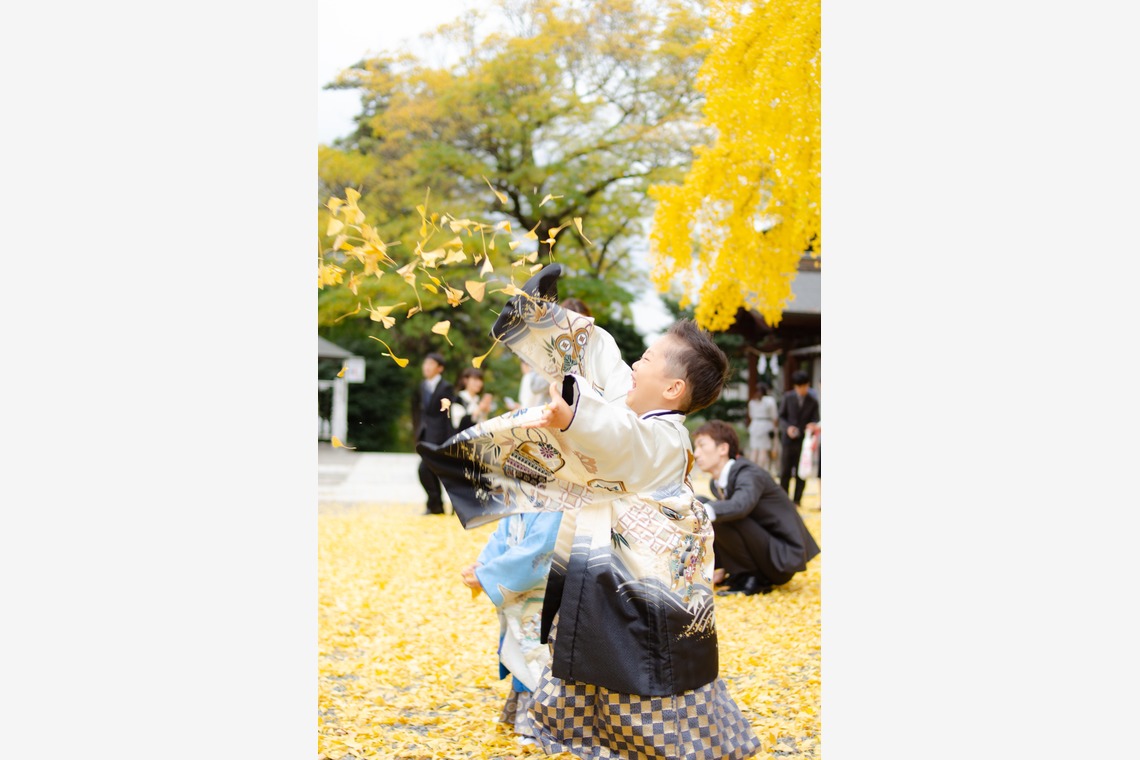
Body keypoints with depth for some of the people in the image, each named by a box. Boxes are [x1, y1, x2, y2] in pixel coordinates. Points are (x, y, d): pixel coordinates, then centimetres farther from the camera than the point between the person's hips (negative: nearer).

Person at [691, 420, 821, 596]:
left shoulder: (750, 474, -20)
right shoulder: (716, 484, 5)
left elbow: (740, 505, -42)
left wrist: (703, 511, -56)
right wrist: (723, 569, 9)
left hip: (783, 559, -9)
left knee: (722, 518, -27)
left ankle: (752, 579, -13)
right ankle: (741, 576, 8)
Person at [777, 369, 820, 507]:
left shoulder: (813, 401, -1)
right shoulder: (788, 397, 1)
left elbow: (815, 420, 2)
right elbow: (781, 416, 5)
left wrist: (813, 425, -21)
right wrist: (787, 427, -13)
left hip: (804, 442, -1)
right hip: (788, 440, 1)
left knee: (801, 473, 3)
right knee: (785, 472, 4)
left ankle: (796, 500, 11)